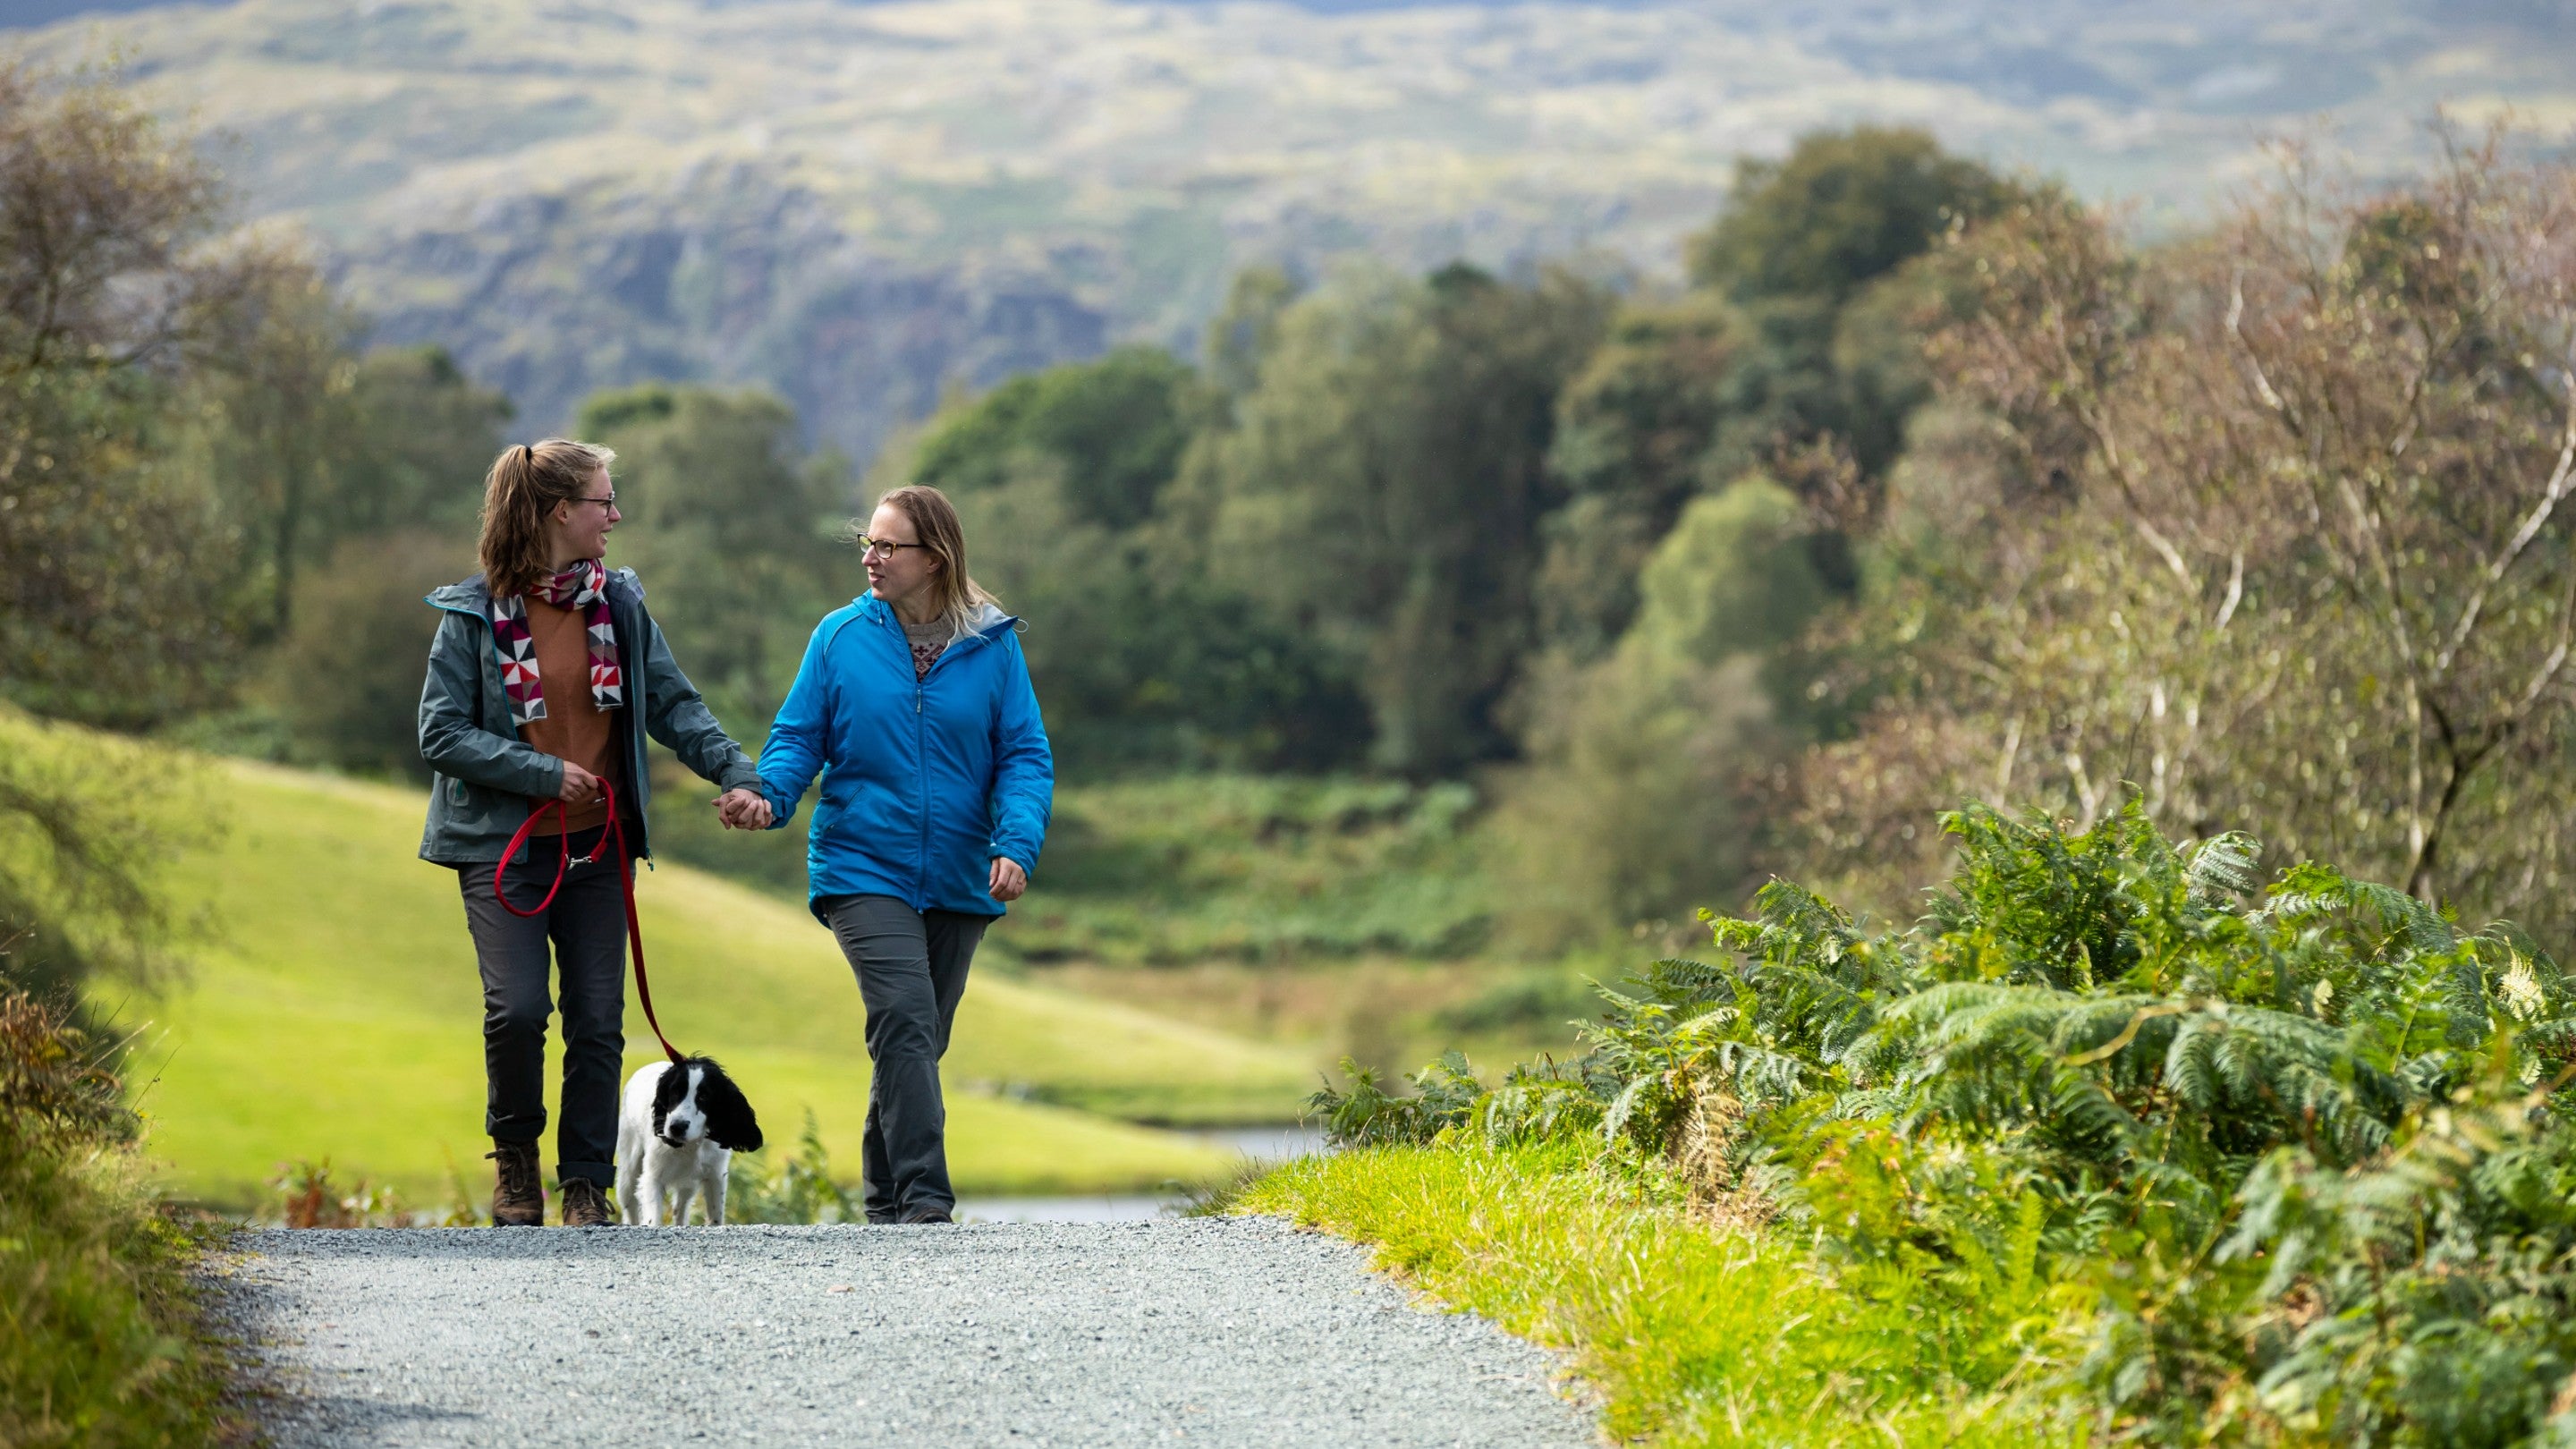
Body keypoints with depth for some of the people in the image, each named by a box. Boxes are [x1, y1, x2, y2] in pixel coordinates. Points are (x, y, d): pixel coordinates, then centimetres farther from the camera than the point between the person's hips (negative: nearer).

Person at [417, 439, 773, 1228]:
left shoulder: (619, 602, 6)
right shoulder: (473, 614, -6)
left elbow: (674, 705, 8)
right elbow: (441, 733, -8)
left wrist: (736, 771, -7)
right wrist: (544, 772, -15)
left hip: (597, 849, 4)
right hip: (503, 849, -4)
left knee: (598, 1021, 1)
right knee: (517, 1010, -15)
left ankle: (587, 1185, 12)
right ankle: (515, 1151, 10)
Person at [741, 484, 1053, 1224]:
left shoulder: (992, 645, 1)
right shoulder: (841, 636, 0)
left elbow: (1025, 756, 0)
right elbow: (800, 736, 2)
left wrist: (1017, 845, -15)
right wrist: (769, 795, -18)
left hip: (958, 882, 2)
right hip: (863, 868, -2)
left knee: (920, 1039, 12)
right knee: (903, 1017, -20)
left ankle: (887, 1196, 26)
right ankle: (923, 1193, -23)